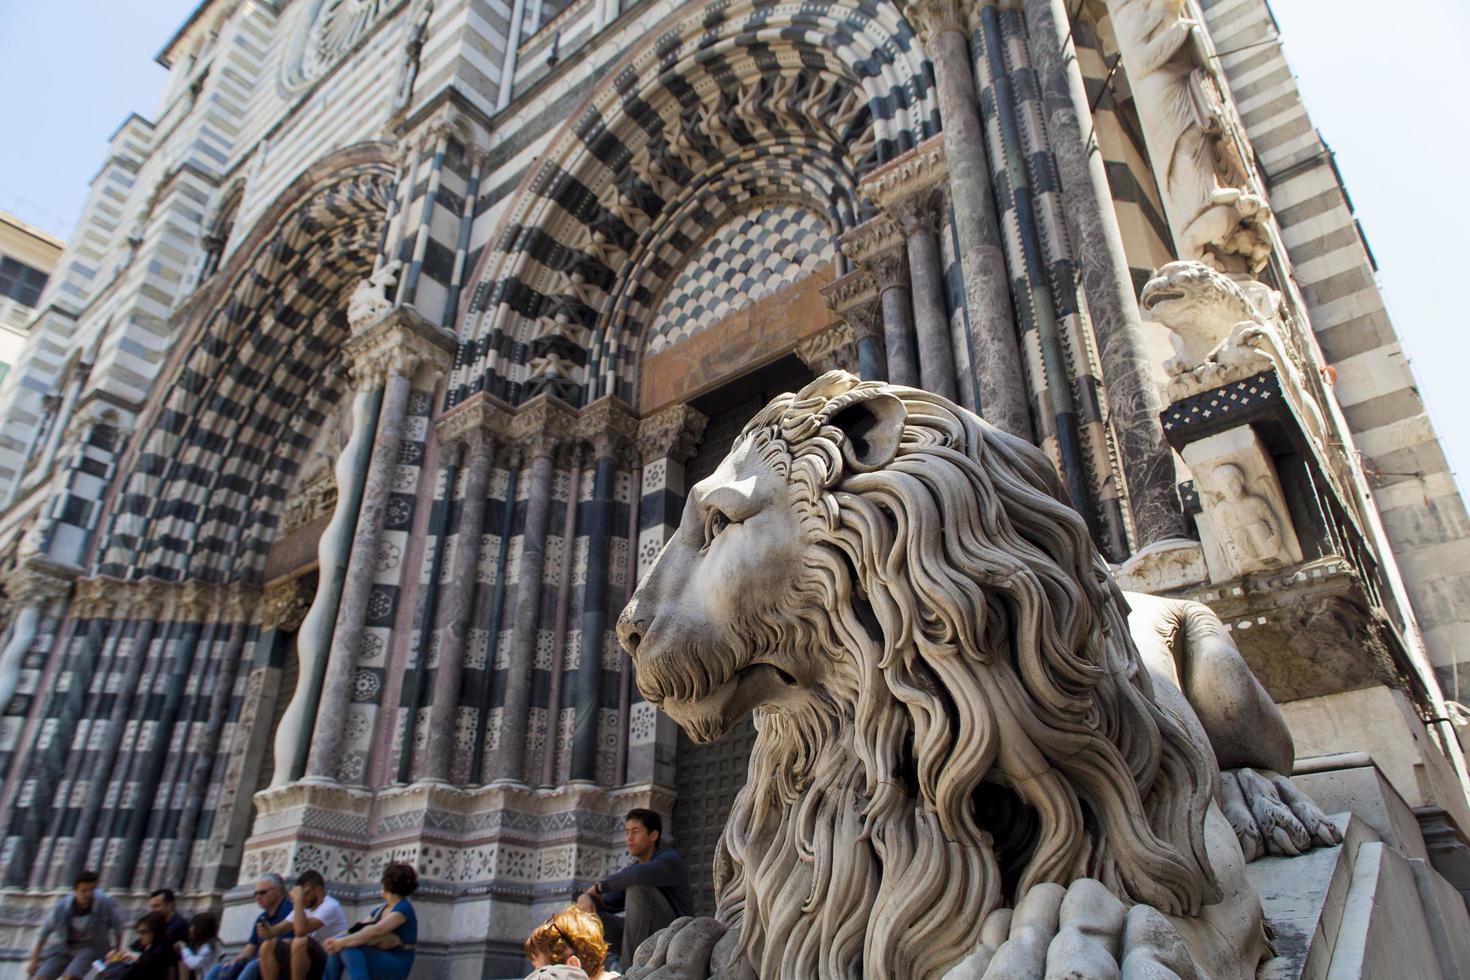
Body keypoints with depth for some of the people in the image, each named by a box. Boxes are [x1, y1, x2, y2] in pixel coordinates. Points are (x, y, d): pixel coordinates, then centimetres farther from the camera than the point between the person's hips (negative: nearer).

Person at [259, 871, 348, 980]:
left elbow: (301, 930, -27)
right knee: (267, 946, -3)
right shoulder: (305, 907, 13)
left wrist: (298, 900, -21)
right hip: (310, 958, 9)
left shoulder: (331, 906, -15)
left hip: (330, 961, -9)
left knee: (299, 943, -35)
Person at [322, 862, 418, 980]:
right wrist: (335, 940, -11)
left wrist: (344, 941, -34)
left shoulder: (404, 908, -12)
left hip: (396, 965, -8)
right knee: (336, 946, -6)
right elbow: (359, 929, 7)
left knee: (348, 945, -27)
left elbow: (377, 930, -27)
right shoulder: (381, 909, 16)